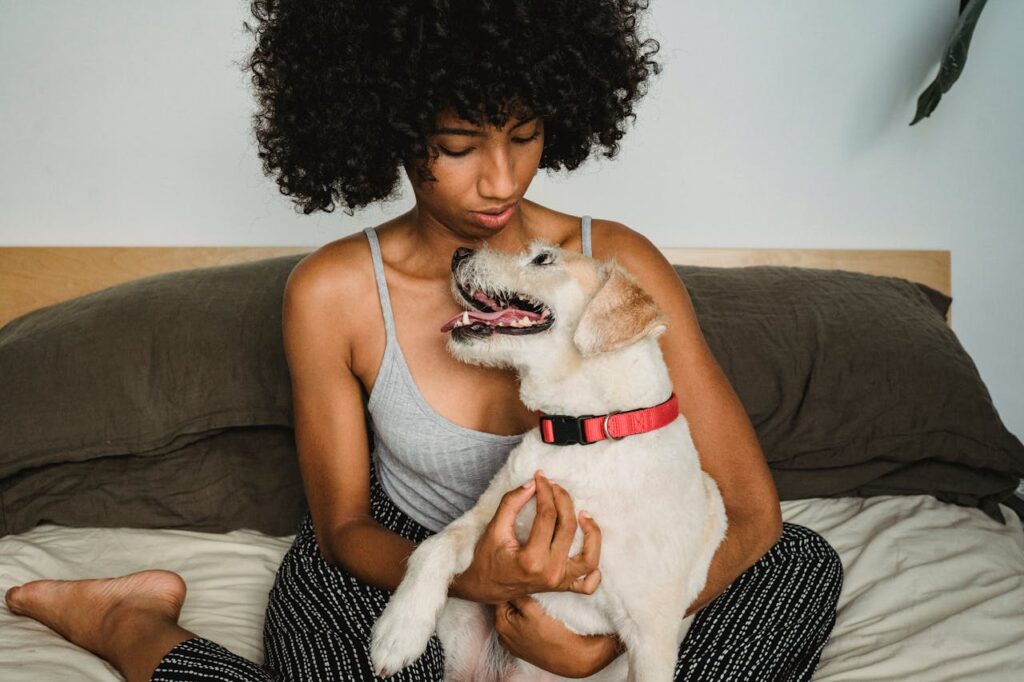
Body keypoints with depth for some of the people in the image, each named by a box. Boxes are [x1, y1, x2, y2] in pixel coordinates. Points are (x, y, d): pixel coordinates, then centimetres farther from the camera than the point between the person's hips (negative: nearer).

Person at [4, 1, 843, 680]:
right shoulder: (333, 292, -16)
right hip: (391, 567, -1)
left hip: (574, 579, 2)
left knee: (803, 563, -20)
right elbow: (342, 526, -6)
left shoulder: (618, 265, -16)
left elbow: (750, 512, -13)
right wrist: (472, 576, -28)